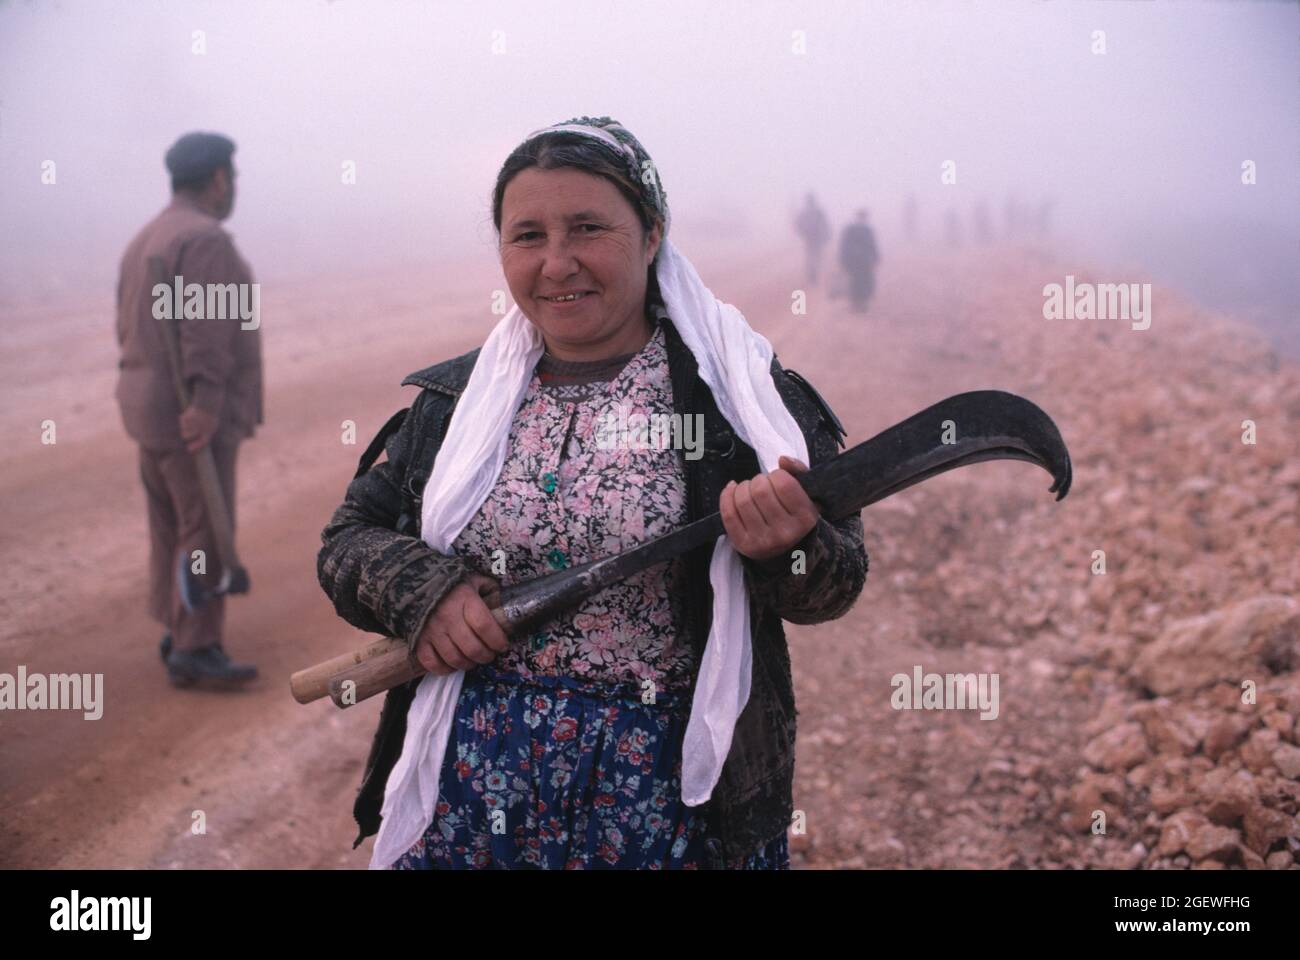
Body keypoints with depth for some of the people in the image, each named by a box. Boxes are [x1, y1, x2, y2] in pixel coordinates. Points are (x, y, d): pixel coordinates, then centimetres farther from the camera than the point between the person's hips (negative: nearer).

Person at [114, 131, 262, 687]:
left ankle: (178, 631, 23)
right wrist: (206, 404, -31)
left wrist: (151, 402, 17)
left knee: (171, 525, 15)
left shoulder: (147, 241, 14)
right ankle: (194, 650, -5)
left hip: (154, 408, 10)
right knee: (206, 531, -7)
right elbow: (206, 327, -25)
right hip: (193, 414, -10)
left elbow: (132, 328, 15)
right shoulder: (206, 239, -16)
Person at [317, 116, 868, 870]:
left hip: (672, 797, -2)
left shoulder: (738, 393, -7)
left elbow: (837, 586, -7)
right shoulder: (457, 401, 4)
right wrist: (420, 590, -13)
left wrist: (787, 548, -30)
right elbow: (348, 541, 8)